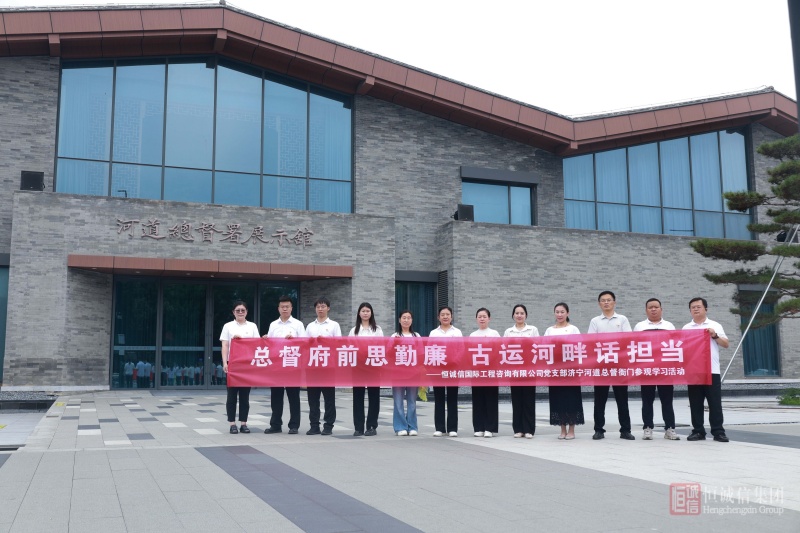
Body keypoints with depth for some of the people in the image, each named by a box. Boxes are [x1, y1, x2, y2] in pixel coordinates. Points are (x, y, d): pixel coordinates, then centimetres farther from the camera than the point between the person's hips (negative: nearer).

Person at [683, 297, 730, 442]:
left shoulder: (715, 326, 9)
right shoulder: (686, 328, 12)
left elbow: (726, 344, 6)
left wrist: (715, 336, -9)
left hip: (712, 371, -1)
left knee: (715, 403, -2)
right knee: (695, 404, 4)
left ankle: (718, 432, 4)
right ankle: (698, 431, 10)